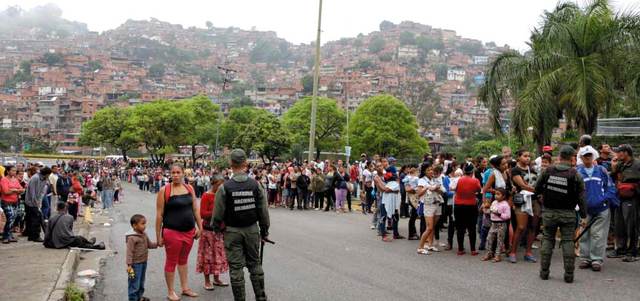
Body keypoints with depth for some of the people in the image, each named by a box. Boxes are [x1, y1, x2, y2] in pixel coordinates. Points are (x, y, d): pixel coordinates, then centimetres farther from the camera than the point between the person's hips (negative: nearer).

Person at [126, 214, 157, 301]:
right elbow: (129, 252, -20)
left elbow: (149, 244, 16)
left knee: (141, 281, 20)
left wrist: (158, 244, -1)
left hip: (143, 262, 9)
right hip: (136, 264, -9)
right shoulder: (132, 238, -19)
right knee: (134, 282, -1)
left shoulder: (144, 235, 6)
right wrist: (129, 265, -21)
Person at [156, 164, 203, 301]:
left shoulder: (189, 188, 5)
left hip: (189, 231, 4)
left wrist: (199, 227, 8)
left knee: (183, 260, 17)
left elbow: (195, 209, 11)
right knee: (171, 261, 6)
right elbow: (159, 214, -7)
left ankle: (185, 288, 27)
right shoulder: (164, 190, -8)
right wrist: (159, 236, -7)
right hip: (172, 232, -4)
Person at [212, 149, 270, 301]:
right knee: (255, 263, 14)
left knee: (236, 267, 6)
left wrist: (216, 228, 11)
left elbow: (218, 213, -6)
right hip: (252, 229, 3)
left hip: (232, 231, -2)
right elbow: (263, 211, 0)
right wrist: (264, 231, 12)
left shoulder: (225, 187, -12)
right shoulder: (255, 185, -5)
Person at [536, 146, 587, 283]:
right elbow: (581, 197, -6)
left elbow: (537, 189, 4)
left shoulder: (548, 171, -4)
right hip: (567, 214, -1)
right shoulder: (575, 175, -8)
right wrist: (583, 216, 1)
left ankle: (544, 272, 13)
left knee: (547, 239, 11)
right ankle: (569, 274, 7)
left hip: (549, 212, 1)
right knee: (568, 241, 5)